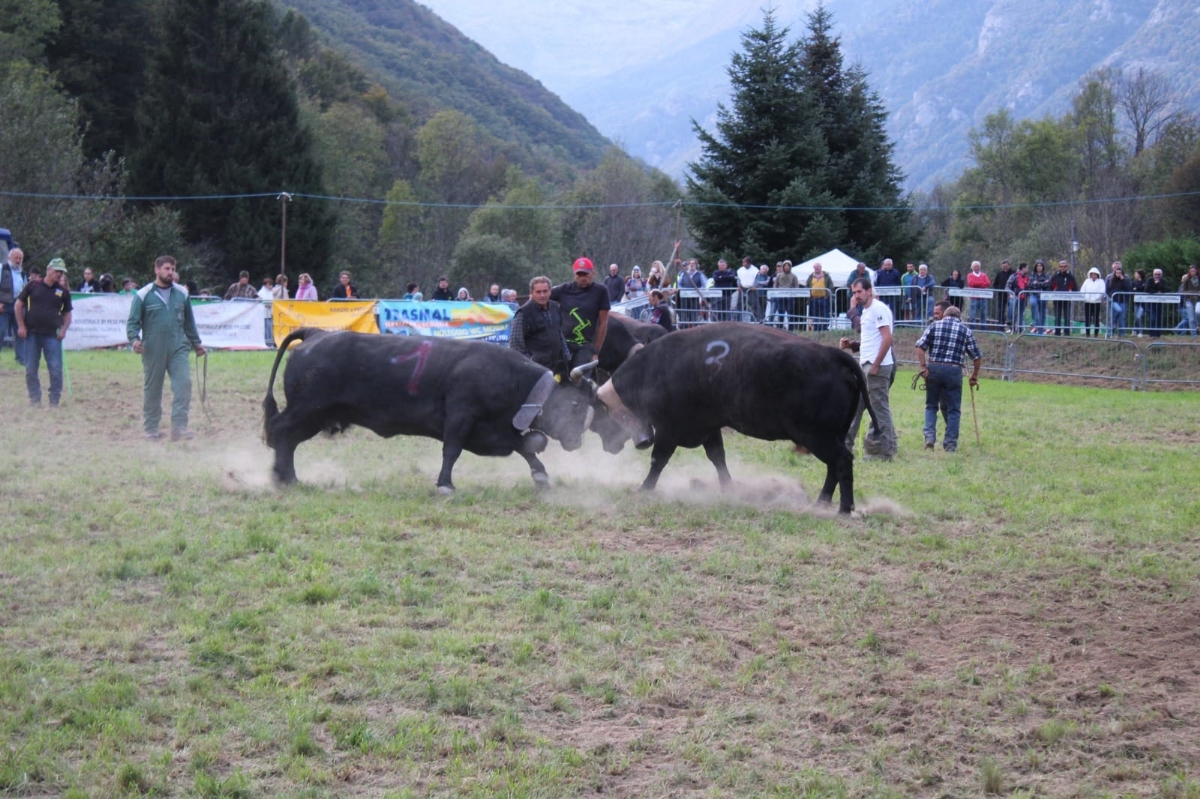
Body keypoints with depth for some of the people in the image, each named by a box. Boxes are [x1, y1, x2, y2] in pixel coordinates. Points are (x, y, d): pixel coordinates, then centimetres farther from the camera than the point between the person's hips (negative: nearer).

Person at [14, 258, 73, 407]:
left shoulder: (63, 291, 5)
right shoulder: (33, 285, 2)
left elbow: (68, 313, 13)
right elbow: (19, 304, 7)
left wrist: (63, 329, -2)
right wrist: (21, 326, 0)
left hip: (52, 335, 0)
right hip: (32, 333, 0)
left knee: (56, 369, -4)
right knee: (31, 369, 5)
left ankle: (54, 400, 6)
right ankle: (35, 399, 15)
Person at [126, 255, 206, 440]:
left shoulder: (181, 294, 10)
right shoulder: (143, 295, -1)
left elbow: (189, 322, 21)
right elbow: (133, 322, 0)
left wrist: (196, 343, 25)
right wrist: (134, 338, -18)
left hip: (178, 348, 2)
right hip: (153, 350, -2)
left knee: (183, 383, -12)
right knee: (152, 389, 7)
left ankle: (179, 427, -12)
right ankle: (150, 428, 19)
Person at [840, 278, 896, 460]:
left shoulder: (878, 309, -11)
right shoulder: (866, 312, 18)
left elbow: (887, 338, -19)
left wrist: (875, 365, -20)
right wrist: (851, 345, 9)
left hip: (877, 367, -10)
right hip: (865, 366, 10)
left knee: (879, 408, -6)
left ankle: (884, 451, -2)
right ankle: (845, 445, 16)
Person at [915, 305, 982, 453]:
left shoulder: (935, 326, 8)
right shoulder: (966, 330, 9)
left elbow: (920, 346, -4)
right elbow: (977, 356, 8)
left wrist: (923, 367, -5)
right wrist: (974, 376, 18)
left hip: (934, 368, 1)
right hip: (954, 370, -1)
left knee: (931, 406, 15)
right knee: (953, 409, 9)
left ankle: (929, 435, -3)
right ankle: (950, 443, 8)